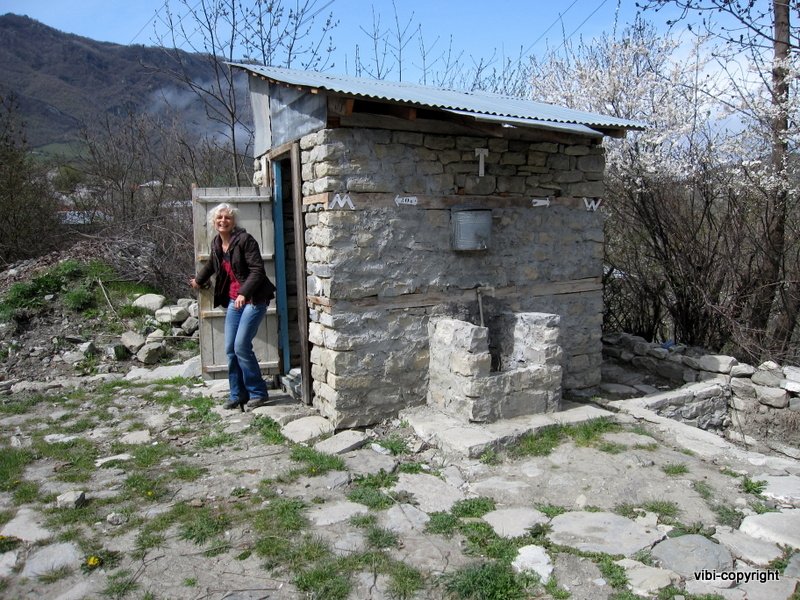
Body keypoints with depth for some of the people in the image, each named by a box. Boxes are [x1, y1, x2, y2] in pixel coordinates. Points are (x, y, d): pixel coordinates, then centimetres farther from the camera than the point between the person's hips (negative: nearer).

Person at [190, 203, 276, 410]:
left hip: (253, 299, -7)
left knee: (241, 346, -11)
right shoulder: (216, 243, 9)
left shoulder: (245, 240, -13)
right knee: (230, 349, 6)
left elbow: (257, 270, -19)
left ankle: (258, 392, 5)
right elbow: (211, 265, 30)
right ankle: (238, 395, 19)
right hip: (233, 300, 7)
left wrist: (244, 294, -29)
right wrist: (198, 281, 45)